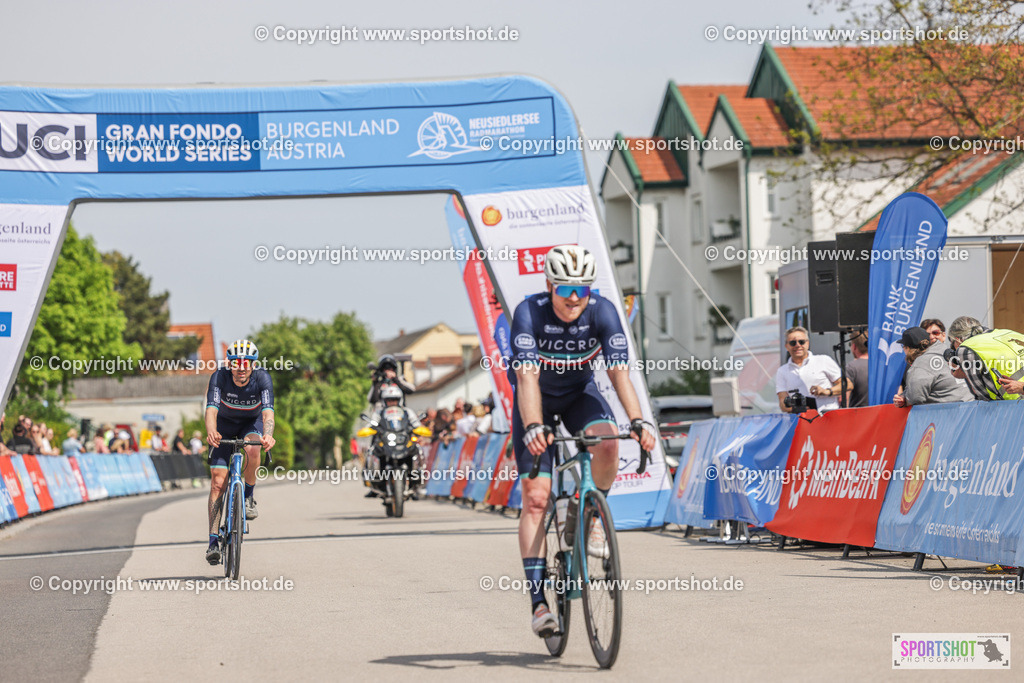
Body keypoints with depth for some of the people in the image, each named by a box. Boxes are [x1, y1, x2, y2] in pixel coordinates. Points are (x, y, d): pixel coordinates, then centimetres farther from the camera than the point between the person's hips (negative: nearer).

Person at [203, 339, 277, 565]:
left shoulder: (262, 379, -29)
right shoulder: (219, 377, -29)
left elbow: (268, 411, -42)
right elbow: (211, 409, -40)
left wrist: (267, 436, -62)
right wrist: (211, 432, -61)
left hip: (252, 422, 0)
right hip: (225, 424, 0)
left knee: (252, 449, -35)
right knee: (218, 482, -10)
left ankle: (249, 496, -9)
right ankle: (213, 541, -6)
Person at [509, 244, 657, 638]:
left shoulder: (603, 312, -24)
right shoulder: (529, 313, -29)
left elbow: (619, 372, -31)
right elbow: (527, 377, -39)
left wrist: (638, 421, -46)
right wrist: (534, 428, -54)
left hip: (580, 393, 2)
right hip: (537, 400, -2)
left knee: (607, 440, -33)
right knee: (535, 497, -13)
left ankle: (593, 517, -5)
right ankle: (538, 601, -12)